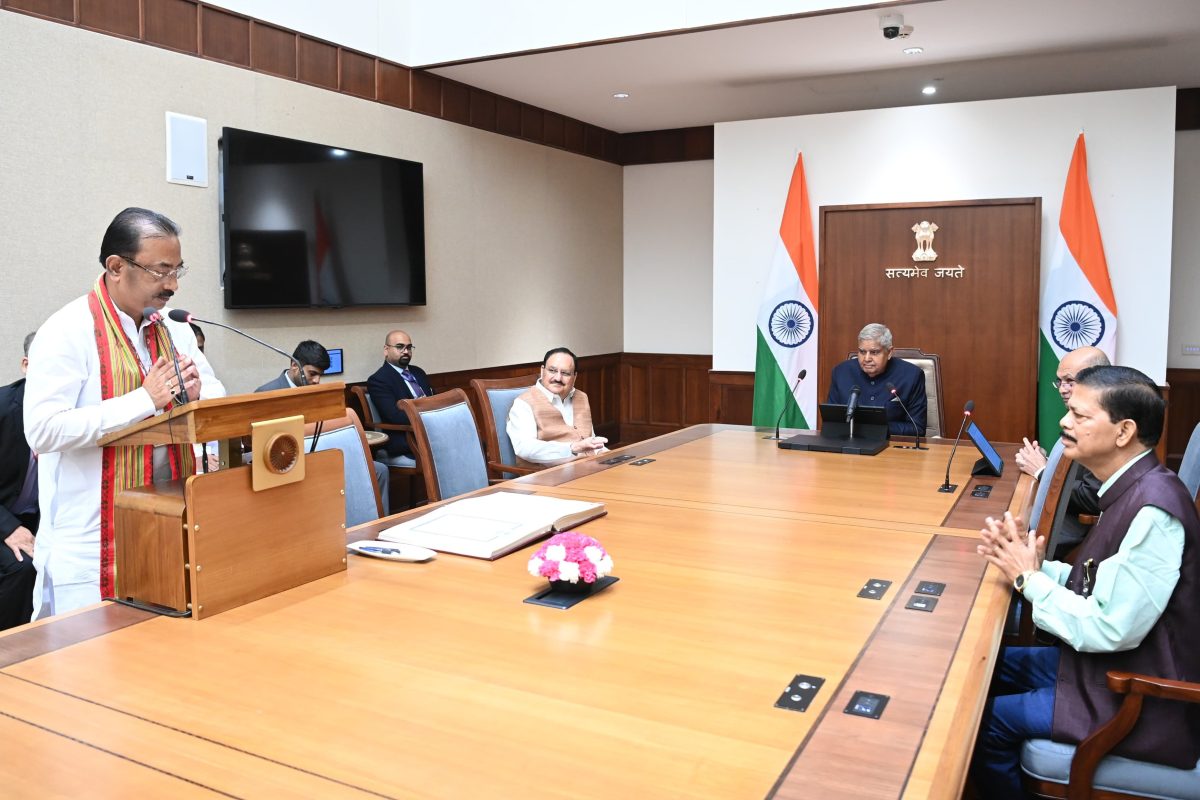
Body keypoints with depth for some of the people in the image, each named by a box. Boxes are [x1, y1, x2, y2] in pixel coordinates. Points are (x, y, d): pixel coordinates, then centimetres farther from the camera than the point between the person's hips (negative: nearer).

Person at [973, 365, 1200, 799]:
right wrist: (1032, 562, -7)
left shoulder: (1152, 509, -28)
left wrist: (1028, 578, -17)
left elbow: (1110, 629, -28)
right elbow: (1100, 587, 8)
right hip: (1113, 664, 9)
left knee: (987, 720, -6)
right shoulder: (1133, 490, 2)